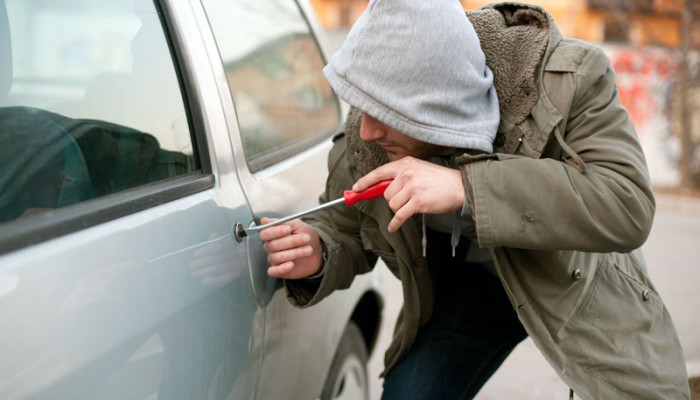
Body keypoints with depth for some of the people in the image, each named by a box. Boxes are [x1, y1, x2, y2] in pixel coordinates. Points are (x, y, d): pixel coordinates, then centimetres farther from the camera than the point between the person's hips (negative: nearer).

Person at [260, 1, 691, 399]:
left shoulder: (571, 78, -31)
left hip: (580, 285, -1)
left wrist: (466, 188, -48)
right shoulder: (364, 137, -22)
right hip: (465, 286, 2)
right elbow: (343, 229, -5)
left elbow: (628, 206, -40)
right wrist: (315, 258, -32)